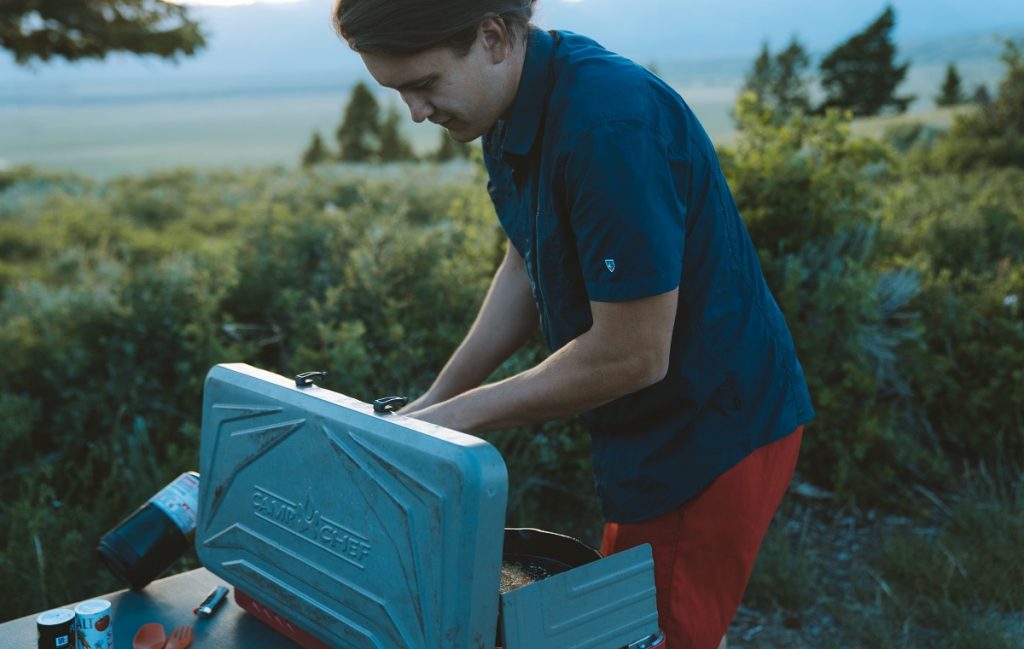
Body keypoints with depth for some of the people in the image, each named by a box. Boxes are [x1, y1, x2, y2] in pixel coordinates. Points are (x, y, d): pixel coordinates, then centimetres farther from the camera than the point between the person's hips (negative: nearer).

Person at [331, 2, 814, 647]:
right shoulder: (514, 112, -1)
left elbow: (632, 357, -27)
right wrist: (434, 399, 5)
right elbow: (527, 263, 12)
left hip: (713, 435, -9)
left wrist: (464, 414, -15)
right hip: (656, 427, 9)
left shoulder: (609, 123, -30)